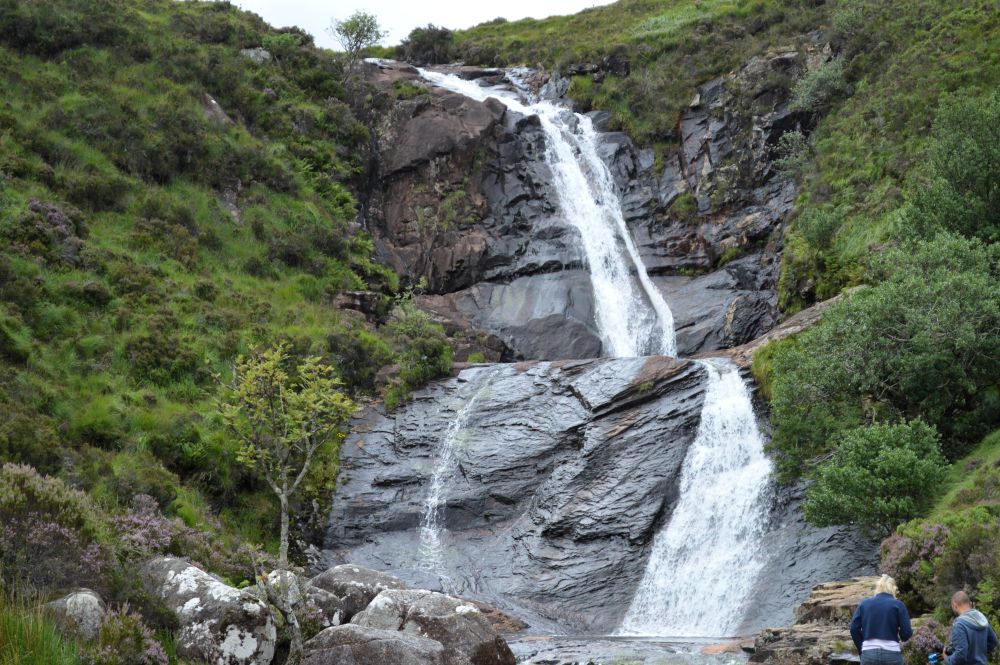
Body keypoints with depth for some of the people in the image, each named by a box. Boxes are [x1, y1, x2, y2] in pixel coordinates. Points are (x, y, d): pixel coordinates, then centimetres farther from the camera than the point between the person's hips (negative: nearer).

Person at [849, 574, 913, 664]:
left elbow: (854, 629, 4)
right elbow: (907, 632, -5)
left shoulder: (864, 603, 9)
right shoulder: (897, 605, 1)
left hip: (868, 654, 2)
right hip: (891, 655, -2)